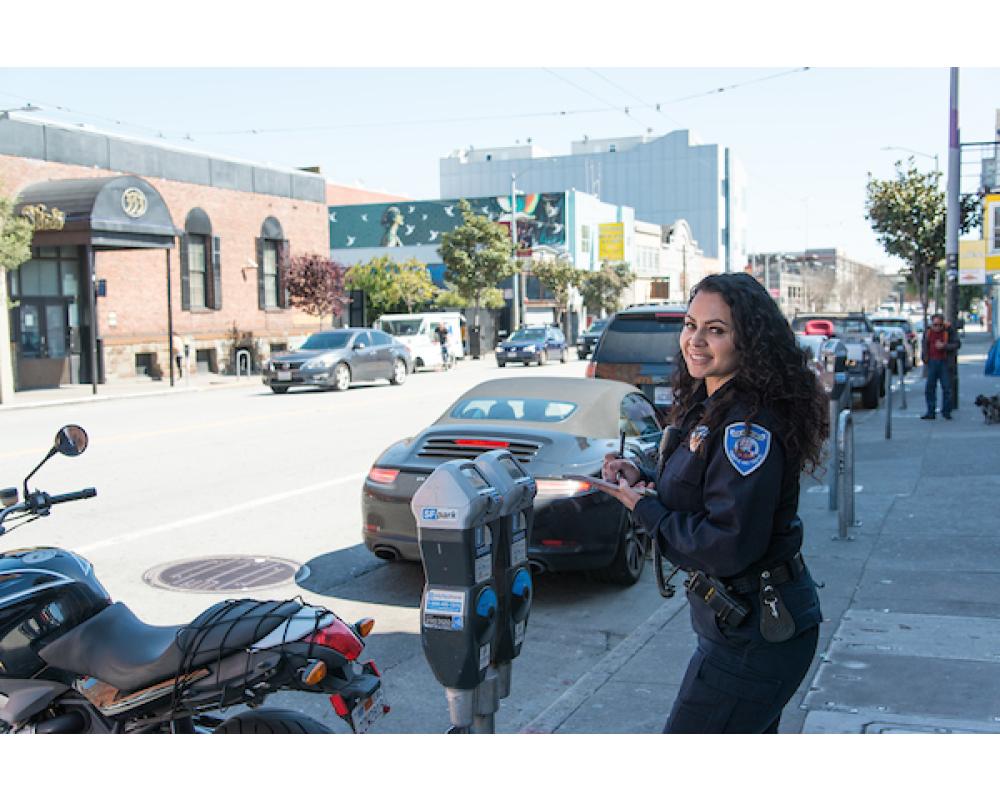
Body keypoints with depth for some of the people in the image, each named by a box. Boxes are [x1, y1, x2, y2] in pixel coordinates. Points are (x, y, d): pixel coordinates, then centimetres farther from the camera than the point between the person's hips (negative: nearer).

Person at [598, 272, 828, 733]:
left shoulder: (750, 427, -24)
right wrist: (640, 479, -3)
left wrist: (644, 509, -17)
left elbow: (728, 546, -28)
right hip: (744, 624, 10)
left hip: (753, 637, -10)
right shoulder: (706, 406, 6)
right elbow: (692, 499, 14)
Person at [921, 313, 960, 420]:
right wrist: (924, 357, 12)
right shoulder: (928, 331, 7)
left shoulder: (949, 330, -5)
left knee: (946, 387, 0)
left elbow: (957, 344, -7)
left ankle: (946, 411, 10)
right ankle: (930, 412, 7)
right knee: (929, 387, 2)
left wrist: (944, 346, -19)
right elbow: (924, 345, 22)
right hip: (932, 362, 3)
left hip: (944, 362, -3)